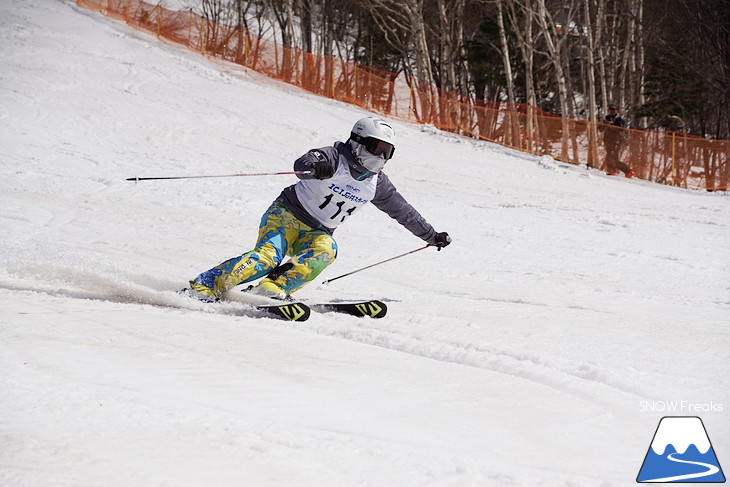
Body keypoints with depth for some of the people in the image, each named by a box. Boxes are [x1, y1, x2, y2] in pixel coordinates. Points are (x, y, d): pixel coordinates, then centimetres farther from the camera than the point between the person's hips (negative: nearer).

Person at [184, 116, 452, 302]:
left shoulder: (376, 182, 6)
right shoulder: (335, 157, -13)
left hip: (316, 233, 6)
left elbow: (402, 210, 19)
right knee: (268, 256, -29)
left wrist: (431, 235, 25)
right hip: (286, 214, -6)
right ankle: (203, 287, -31)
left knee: (325, 251, -30)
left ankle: (274, 287, -42)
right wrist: (315, 167, -57)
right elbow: (302, 163, -33)